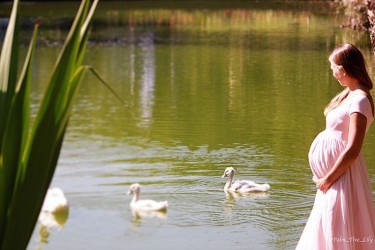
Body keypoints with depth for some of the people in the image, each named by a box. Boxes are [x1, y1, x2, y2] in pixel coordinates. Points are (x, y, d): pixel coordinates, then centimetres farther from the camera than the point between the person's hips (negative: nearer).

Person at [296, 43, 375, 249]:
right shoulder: (349, 94, 8)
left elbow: (352, 151, -23)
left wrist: (328, 178, -15)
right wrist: (325, 176, 13)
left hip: (342, 174, -10)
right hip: (332, 173, 10)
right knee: (327, 229, 20)